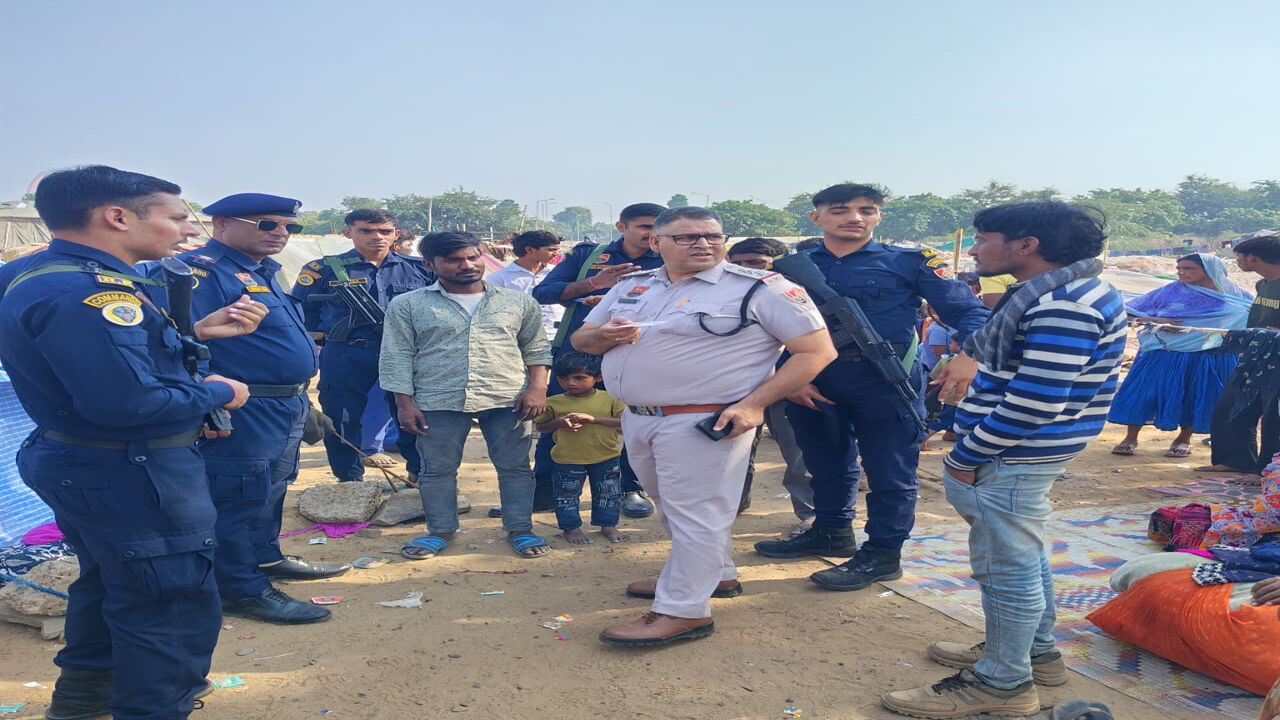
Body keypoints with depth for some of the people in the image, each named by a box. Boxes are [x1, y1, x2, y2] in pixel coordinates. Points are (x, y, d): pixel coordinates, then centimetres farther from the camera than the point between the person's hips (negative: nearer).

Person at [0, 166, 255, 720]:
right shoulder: (84, 292, -28)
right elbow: (127, 401, -34)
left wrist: (196, 332, 3)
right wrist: (218, 393, -18)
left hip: (79, 462, 11)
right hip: (128, 474, -11)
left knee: (108, 579, 28)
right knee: (173, 603, 2)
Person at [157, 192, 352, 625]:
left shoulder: (263, 273, 16)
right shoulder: (200, 272, -16)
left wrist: (304, 402, 24)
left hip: (287, 408, 10)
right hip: (245, 411, -10)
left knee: (272, 489, 22)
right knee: (240, 496, 0)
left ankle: (265, 558, 39)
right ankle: (243, 590, 11)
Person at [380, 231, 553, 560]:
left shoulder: (518, 302, 8)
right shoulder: (408, 305, 5)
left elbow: (536, 348, 11)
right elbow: (397, 357, 4)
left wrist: (537, 388, -2)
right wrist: (404, 403, -3)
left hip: (508, 400, 1)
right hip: (438, 403, 0)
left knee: (515, 467, 5)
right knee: (437, 469, 7)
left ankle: (520, 529, 16)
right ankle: (440, 530, 22)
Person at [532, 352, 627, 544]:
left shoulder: (609, 399, -7)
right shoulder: (553, 403, -5)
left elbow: (626, 421, -14)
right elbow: (539, 426, 4)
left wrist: (593, 419, -23)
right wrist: (559, 422, -18)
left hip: (606, 458, 0)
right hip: (568, 460, 0)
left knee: (609, 494, 12)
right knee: (567, 495, 8)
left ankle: (608, 525, 30)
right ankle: (571, 527, 26)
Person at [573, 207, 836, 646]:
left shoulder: (761, 289, -9)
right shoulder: (631, 288, 10)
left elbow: (817, 351, -13)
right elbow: (581, 339, 17)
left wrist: (753, 403, -21)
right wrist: (605, 335, -9)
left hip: (703, 425, -8)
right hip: (637, 419, 8)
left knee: (694, 513, -4)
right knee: (671, 506, 19)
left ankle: (682, 611, 6)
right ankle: (717, 575, 37)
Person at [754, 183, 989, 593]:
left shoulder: (911, 262, -3)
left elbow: (969, 311, -5)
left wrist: (968, 355, -24)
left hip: (885, 380, -3)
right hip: (812, 382, 4)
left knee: (889, 470, 3)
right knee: (825, 463, 18)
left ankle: (882, 555, 17)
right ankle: (831, 533, 37)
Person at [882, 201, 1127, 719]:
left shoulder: (1062, 308, -23)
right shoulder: (1060, 293, 11)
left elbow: (1035, 403, -26)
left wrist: (968, 455, -18)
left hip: (1012, 457, -11)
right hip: (1019, 454, 11)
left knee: (1006, 567, 1)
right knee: (1022, 556, 22)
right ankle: (1037, 652, 38)